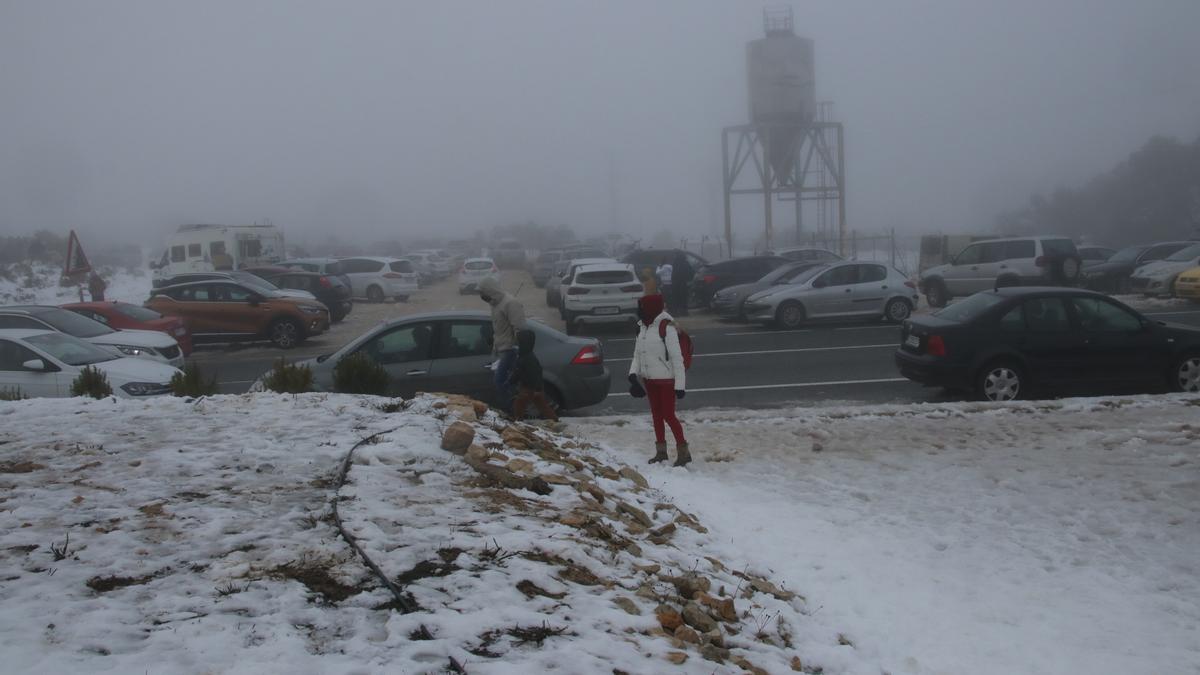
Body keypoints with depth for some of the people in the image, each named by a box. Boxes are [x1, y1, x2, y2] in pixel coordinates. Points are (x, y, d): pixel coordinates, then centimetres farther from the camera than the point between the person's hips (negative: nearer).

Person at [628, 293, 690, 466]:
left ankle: (683, 451, 7)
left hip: (666, 379, -8)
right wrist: (633, 373, -5)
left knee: (668, 415, -5)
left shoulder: (666, 327, -18)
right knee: (656, 414, 15)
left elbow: (676, 358, -18)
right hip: (649, 379, 8)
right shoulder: (642, 327, 5)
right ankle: (661, 451, 26)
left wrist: (680, 384, -19)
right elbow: (637, 353, 12)